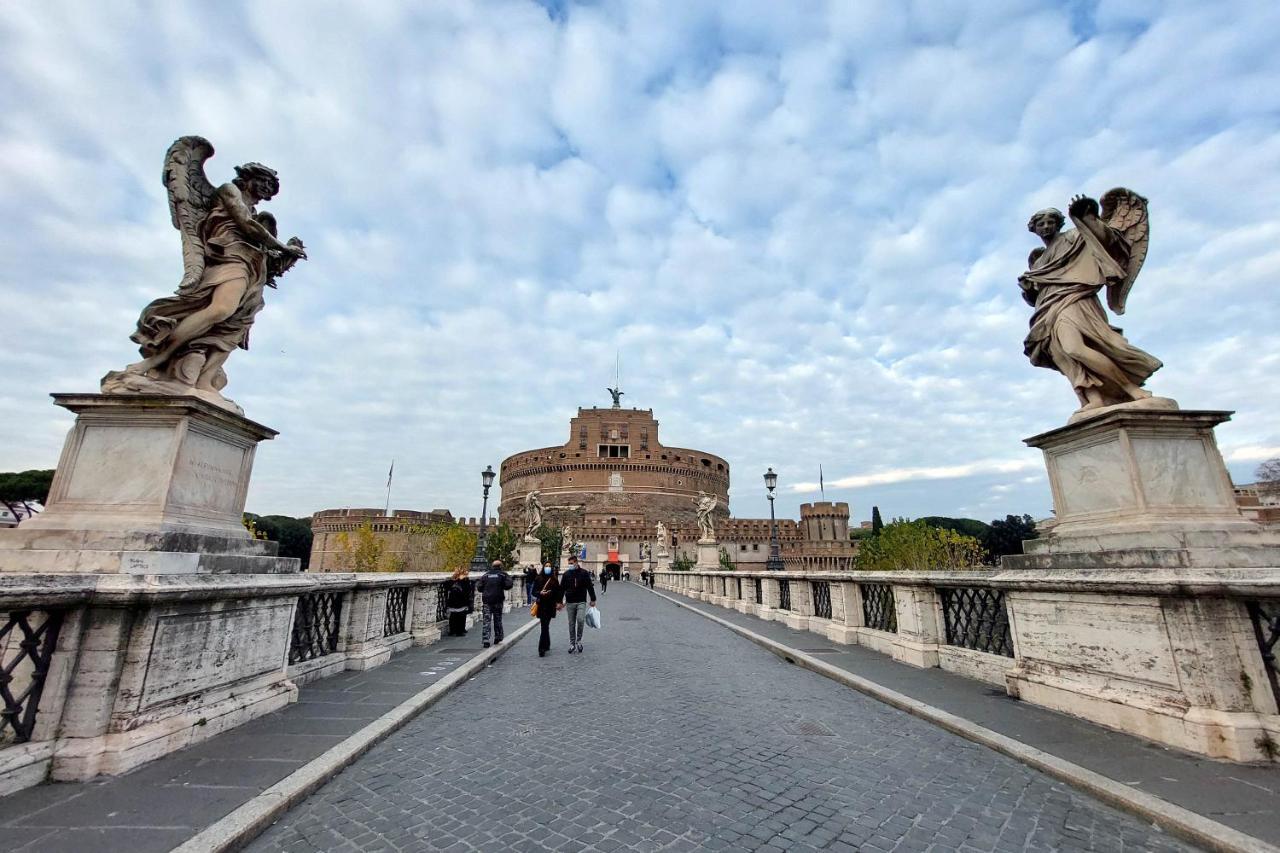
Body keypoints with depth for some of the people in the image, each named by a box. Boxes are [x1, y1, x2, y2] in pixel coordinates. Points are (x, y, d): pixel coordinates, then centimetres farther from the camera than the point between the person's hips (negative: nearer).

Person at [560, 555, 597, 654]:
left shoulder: (584, 573, -2)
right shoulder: (566, 574, 3)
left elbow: (590, 587, 2)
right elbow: (562, 588, 7)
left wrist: (593, 600, 2)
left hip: (581, 602, -2)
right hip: (570, 603, 2)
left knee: (580, 620, -17)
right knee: (571, 624, 7)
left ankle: (579, 640, 3)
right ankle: (572, 643, 18)